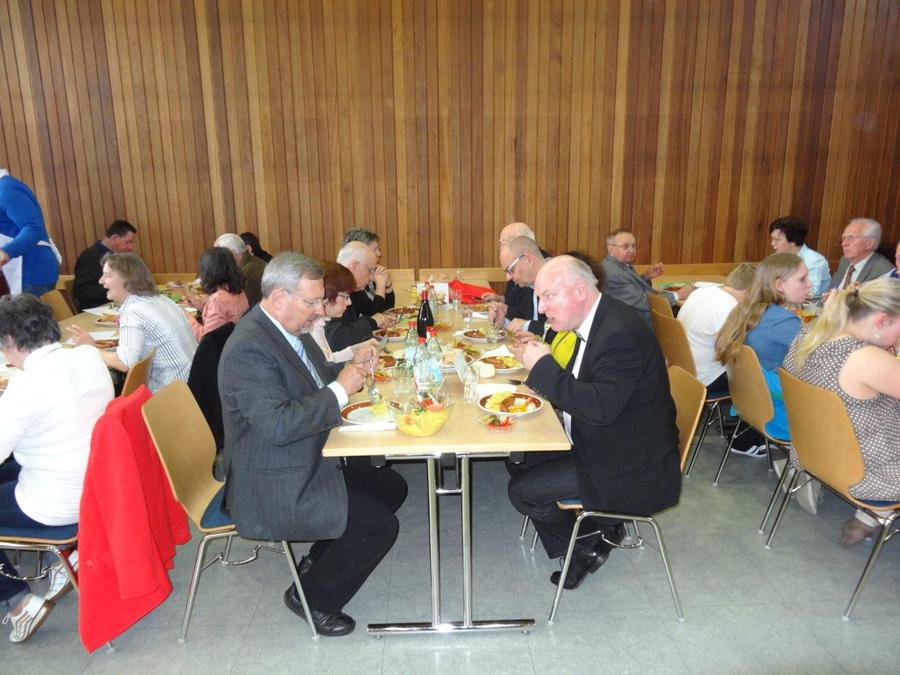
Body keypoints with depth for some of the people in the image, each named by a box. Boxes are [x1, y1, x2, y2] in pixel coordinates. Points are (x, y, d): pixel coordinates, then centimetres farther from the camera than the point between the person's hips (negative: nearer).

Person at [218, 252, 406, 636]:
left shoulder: (290, 328, 4)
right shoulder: (249, 348, -26)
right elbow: (278, 425, -33)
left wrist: (349, 367, 1)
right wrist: (340, 390, -25)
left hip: (308, 464, 10)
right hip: (274, 488, -10)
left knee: (392, 488, 13)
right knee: (380, 524, -14)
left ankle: (319, 563, 26)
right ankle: (312, 596, 10)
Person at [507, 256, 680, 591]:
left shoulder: (621, 332, -26)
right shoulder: (597, 322, 5)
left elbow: (601, 408, -33)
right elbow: (578, 386, 13)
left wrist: (544, 365, -27)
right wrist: (539, 358, -2)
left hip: (633, 468, -10)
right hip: (602, 444, 10)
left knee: (522, 490, -11)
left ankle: (591, 543, 14)